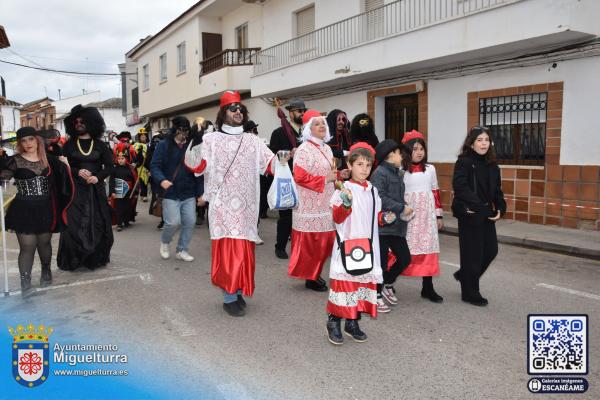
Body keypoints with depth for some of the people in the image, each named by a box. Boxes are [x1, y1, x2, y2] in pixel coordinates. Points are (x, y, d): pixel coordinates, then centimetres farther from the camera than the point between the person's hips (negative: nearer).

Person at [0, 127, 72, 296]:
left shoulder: (48, 159, 6)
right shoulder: (15, 161, -5)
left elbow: (60, 179, 16)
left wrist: (64, 165, 3)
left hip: (45, 209, 3)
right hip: (24, 211, -3)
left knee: (44, 243, 15)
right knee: (27, 247, -4)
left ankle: (46, 271, 37)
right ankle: (25, 281, 5)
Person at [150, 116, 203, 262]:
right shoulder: (163, 145, -2)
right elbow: (154, 165, -6)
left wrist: (200, 192, 4)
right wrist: (161, 180, -27)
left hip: (189, 193, 3)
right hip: (171, 192, -3)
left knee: (190, 222, 2)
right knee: (173, 222, -9)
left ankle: (181, 250, 20)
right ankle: (164, 241, 23)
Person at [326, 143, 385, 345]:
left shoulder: (373, 191, 11)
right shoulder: (344, 189, -8)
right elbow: (337, 218, -13)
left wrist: (384, 218, 3)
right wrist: (345, 203, -29)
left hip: (368, 246, 6)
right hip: (347, 245, -6)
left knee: (365, 281, 9)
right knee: (344, 281, -5)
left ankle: (352, 322, 22)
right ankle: (334, 322, 11)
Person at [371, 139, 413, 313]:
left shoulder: (398, 174, 16)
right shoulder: (380, 173, -13)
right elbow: (379, 198, -22)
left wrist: (405, 208, 4)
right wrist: (402, 208, -17)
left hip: (396, 225, 8)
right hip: (382, 225, -8)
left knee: (405, 258, 11)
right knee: (382, 261, 0)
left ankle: (387, 284, 32)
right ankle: (377, 294, 18)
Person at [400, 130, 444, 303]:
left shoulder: (430, 169, 8)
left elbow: (435, 192, 12)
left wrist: (439, 215, 12)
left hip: (427, 214, 3)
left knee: (428, 248, 5)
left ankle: (428, 288, 14)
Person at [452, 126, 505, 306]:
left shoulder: (492, 165, 11)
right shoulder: (464, 162, -11)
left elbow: (496, 190, 13)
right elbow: (460, 187, -23)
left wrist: (500, 208, -2)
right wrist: (477, 206, -23)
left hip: (486, 214, 7)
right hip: (470, 215, -7)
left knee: (491, 250, 11)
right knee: (473, 253, 1)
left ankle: (464, 275, 35)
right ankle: (470, 293, 17)